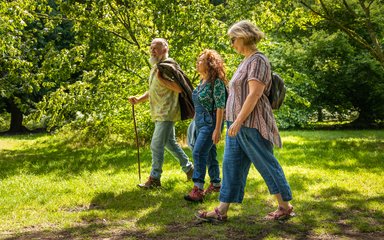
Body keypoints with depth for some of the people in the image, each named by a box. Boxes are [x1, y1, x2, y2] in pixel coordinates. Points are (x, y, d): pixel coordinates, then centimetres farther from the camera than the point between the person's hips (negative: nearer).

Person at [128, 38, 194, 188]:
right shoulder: (155, 67, 17)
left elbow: (180, 88, -24)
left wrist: (161, 79, -23)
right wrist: (138, 99, 10)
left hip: (166, 113, -10)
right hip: (159, 114, 10)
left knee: (156, 145, -8)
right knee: (170, 142, 18)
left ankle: (154, 178, -1)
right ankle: (189, 168, 30)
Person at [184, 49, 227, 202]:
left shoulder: (216, 82, -14)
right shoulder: (202, 81, 13)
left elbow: (220, 107, -18)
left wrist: (218, 129, -22)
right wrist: (196, 121, 20)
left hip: (210, 122, -9)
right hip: (200, 122, 9)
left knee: (199, 152, -18)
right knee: (209, 154, 15)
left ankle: (198, 190, -20)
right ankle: (215, 184, 27)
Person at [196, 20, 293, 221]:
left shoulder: (258, 61, -12)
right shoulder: (246, 61, 17)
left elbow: (254, 94, -21)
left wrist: (238, 121, -24)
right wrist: (235, 122, 18)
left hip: (251, 124, -10)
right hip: (238, 124, 10)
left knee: (267, 165, 0)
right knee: (231, 165, 6)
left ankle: (285, 207, 13)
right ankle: (221, 211, 8)